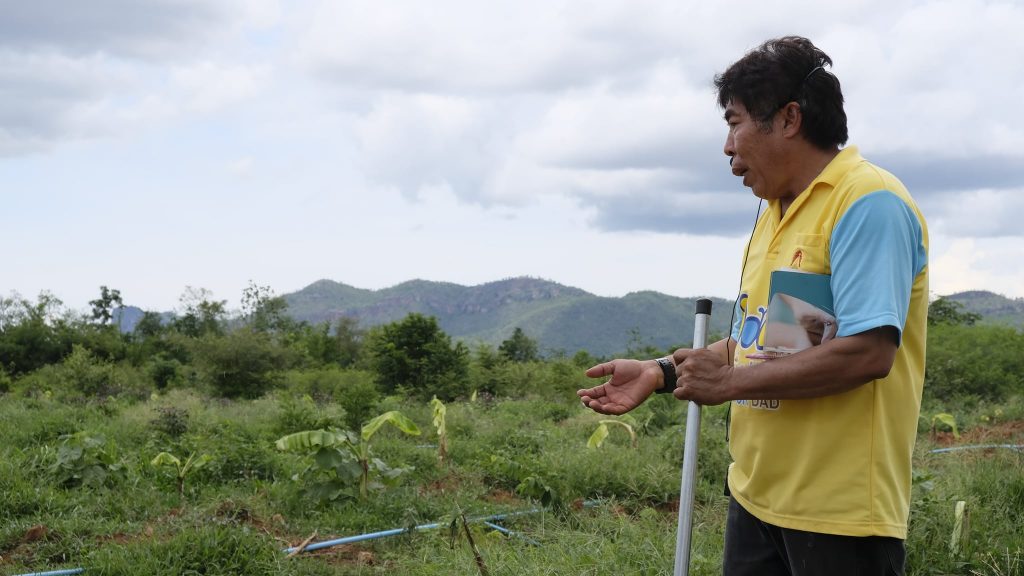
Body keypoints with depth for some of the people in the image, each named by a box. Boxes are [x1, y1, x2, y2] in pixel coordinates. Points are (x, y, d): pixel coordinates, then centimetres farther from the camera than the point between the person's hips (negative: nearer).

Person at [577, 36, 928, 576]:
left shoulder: (868, 203, -15)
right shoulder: (775, 212, 14)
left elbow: (867, 351, -24)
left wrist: (730, 381, -16)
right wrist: (661, 372, 7)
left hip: (839, 511, -8)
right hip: (755, 496, 8)